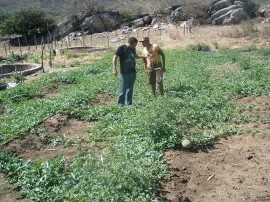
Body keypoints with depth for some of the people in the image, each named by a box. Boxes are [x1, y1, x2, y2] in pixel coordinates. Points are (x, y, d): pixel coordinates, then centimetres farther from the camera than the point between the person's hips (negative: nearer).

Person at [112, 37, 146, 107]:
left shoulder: (133, 48, 11)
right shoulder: (121, 48, -9)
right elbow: (114, 58, -10)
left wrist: (145, 56, 28)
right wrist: (114, 69, -18)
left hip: (133, 72, 7)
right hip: (124, 73, -6)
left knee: (130, 89, 11)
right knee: (123, 90, -6)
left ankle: (129, 104, 19)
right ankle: (120, 104, 3)